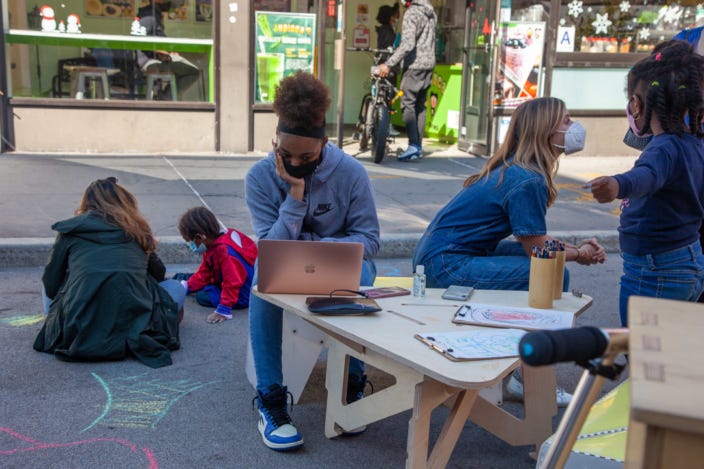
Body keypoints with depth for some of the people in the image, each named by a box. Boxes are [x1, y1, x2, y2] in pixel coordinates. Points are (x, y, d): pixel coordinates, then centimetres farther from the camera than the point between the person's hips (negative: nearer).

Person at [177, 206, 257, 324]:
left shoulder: (226, 251, -33)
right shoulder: (213, 245, -1)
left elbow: (232, 282, -34)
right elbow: (204, 273, 10)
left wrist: (224, 310, -34)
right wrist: (187, 286, 6)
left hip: (243, 296, -10)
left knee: (202, 295, -17)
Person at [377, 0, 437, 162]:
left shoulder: (411, 13, -13)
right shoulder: (431, 13, 14)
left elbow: (407, 44, -23)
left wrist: (389, 64, -22)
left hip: (415, 66, -8)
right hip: (429, 65, 8)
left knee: (408, 104, -7)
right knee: (420, 106, 12)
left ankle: (413, 144, -16)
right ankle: (418, 145, 14)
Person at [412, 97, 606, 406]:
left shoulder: (511, 169, 12)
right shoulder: (528, 180, -17)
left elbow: (533, 237, 20)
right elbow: (538, 248, -10)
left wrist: (576, 247, 11)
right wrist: (580, 254, 7)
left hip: (436, 255, 10)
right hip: (446, 266, -10)